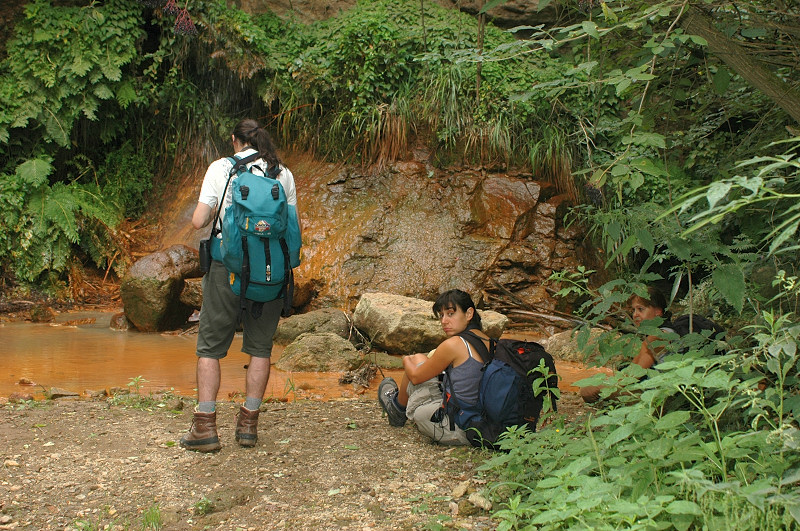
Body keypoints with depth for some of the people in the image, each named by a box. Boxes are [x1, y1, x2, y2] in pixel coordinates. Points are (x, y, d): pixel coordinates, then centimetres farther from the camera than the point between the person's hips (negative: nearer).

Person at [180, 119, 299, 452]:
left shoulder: (220, 168, 0)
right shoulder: (283, 174, 6)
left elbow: (198, 221, -6)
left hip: (228, 265, -2)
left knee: (210, 346, 6)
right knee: (260, 347, 11)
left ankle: (205, 427, 2)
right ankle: (248, 424, 13)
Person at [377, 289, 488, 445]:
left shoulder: (454, 345, -19)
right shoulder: (488, 342, 3)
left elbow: (416, 377, -5)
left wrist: (407, 361, 18)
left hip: (453, 431, -8)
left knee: (418, 360, 12)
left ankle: (398, 407, 40)